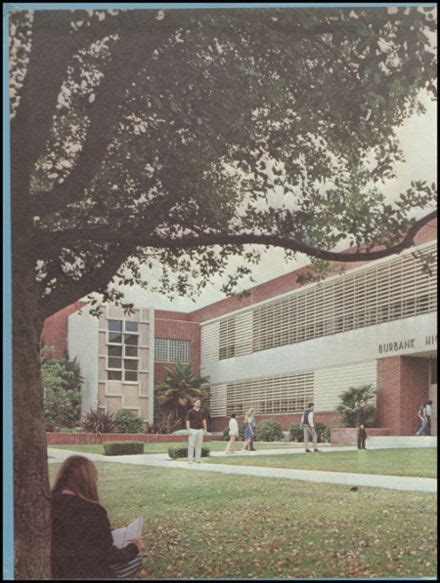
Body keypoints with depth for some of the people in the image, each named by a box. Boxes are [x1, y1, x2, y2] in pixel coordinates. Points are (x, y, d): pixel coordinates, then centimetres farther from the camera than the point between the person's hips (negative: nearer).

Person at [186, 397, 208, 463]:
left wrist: (205, 429, 6)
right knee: (191, 445, -4)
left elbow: (204, 421, 13)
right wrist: (188, 430, -13)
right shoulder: (190, 412, -4)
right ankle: (190, 459, -1)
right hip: (193, 430, -5)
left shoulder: (202, 412, 10)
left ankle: (198, 459, 11)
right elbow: (188, 421, -6)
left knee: (199, 445, 6)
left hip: (200, 430, 5)